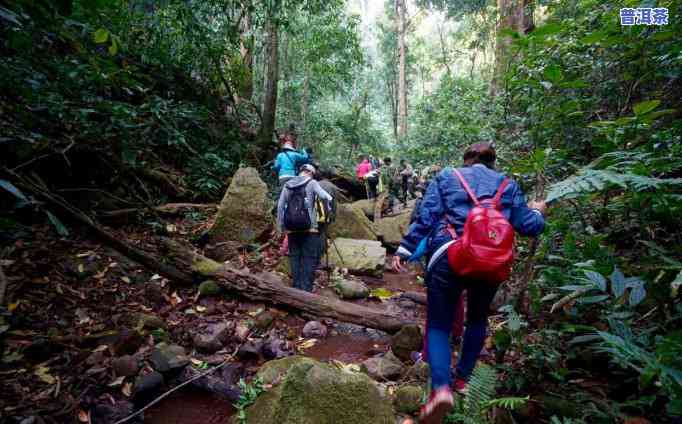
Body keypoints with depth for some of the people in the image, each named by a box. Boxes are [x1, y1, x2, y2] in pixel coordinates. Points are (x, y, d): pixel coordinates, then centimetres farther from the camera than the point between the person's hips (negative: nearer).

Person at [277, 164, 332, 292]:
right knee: (309, 258, 1)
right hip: (308, 227, -4)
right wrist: (328, 211, 2)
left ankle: (296, 288, 14)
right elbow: (326, 197, -15)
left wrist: (281, 226, 15)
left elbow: (280, 206, 10)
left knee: (294, 257, 10)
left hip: (291, 228, 4)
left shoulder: (287, 185, 13)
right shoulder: (311, 183, 1)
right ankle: (306, 288, -1)